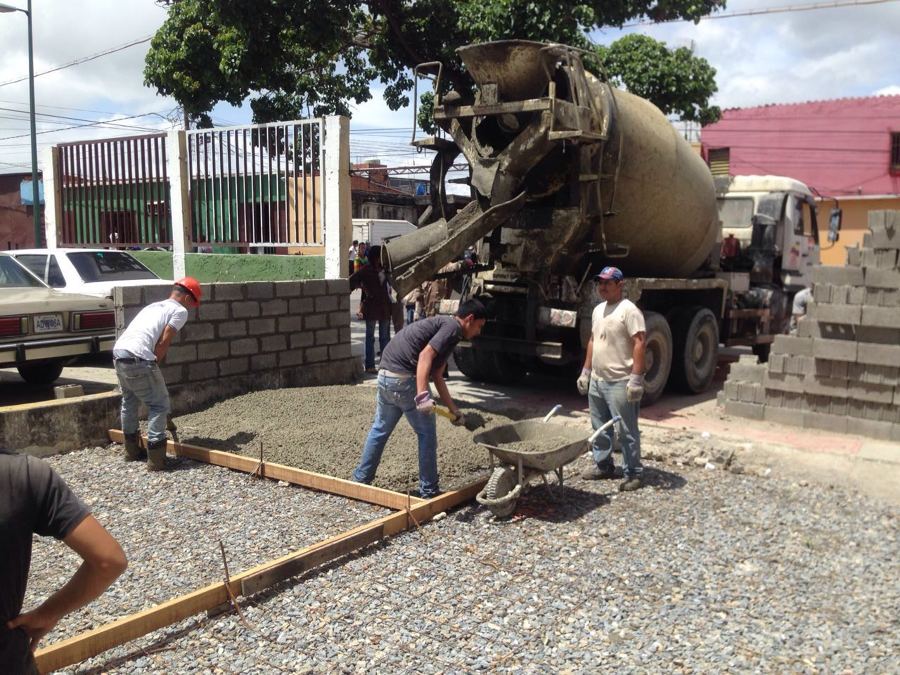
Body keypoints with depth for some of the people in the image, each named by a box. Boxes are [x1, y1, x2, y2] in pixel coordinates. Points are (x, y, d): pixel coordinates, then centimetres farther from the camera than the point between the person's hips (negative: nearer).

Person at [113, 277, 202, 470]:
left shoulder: (154, 306, 28)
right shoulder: (180, 310, 4)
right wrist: (153, 366, 6)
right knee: (160, 405, 3)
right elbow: (163, 342, -5)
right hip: (138, 358, -9)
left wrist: (151, 365, 26)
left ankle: (132, 449, 41)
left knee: (129, 401, 26)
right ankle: (156, 460, 1)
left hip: (118, 352, 9)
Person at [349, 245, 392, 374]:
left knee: (385, 337, 10)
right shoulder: (366, 271, -6)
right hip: (371, 307, -6)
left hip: (384, 306, 6)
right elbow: (352, 281, -8)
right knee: (370, 337, 2)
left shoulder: (384, 269, 10)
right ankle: (369, 365, 5)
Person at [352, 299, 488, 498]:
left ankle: (360, 479, 33)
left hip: (385, 376, 9)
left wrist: (454, 410, 28)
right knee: (427, 435, 7)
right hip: (406, 379, -9)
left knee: (380, 430, 23)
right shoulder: (452, 327, -6)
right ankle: (428, 491, 15)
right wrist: (422, 395, -28)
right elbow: (425, 356, -21)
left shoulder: (441, 325, 22)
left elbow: (437, 376, 25)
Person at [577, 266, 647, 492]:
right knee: (600, 428, 17)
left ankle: (633, 473, 9)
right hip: (597, 381, 9)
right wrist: (585, 372, 19)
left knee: (626, 431, -1)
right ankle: (603, 465, 30)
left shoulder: (629, 310, -14)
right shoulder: (598, 310, 14)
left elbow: (640, 344, -19)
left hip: (620, 383, -9)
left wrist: (636, 379, -23)